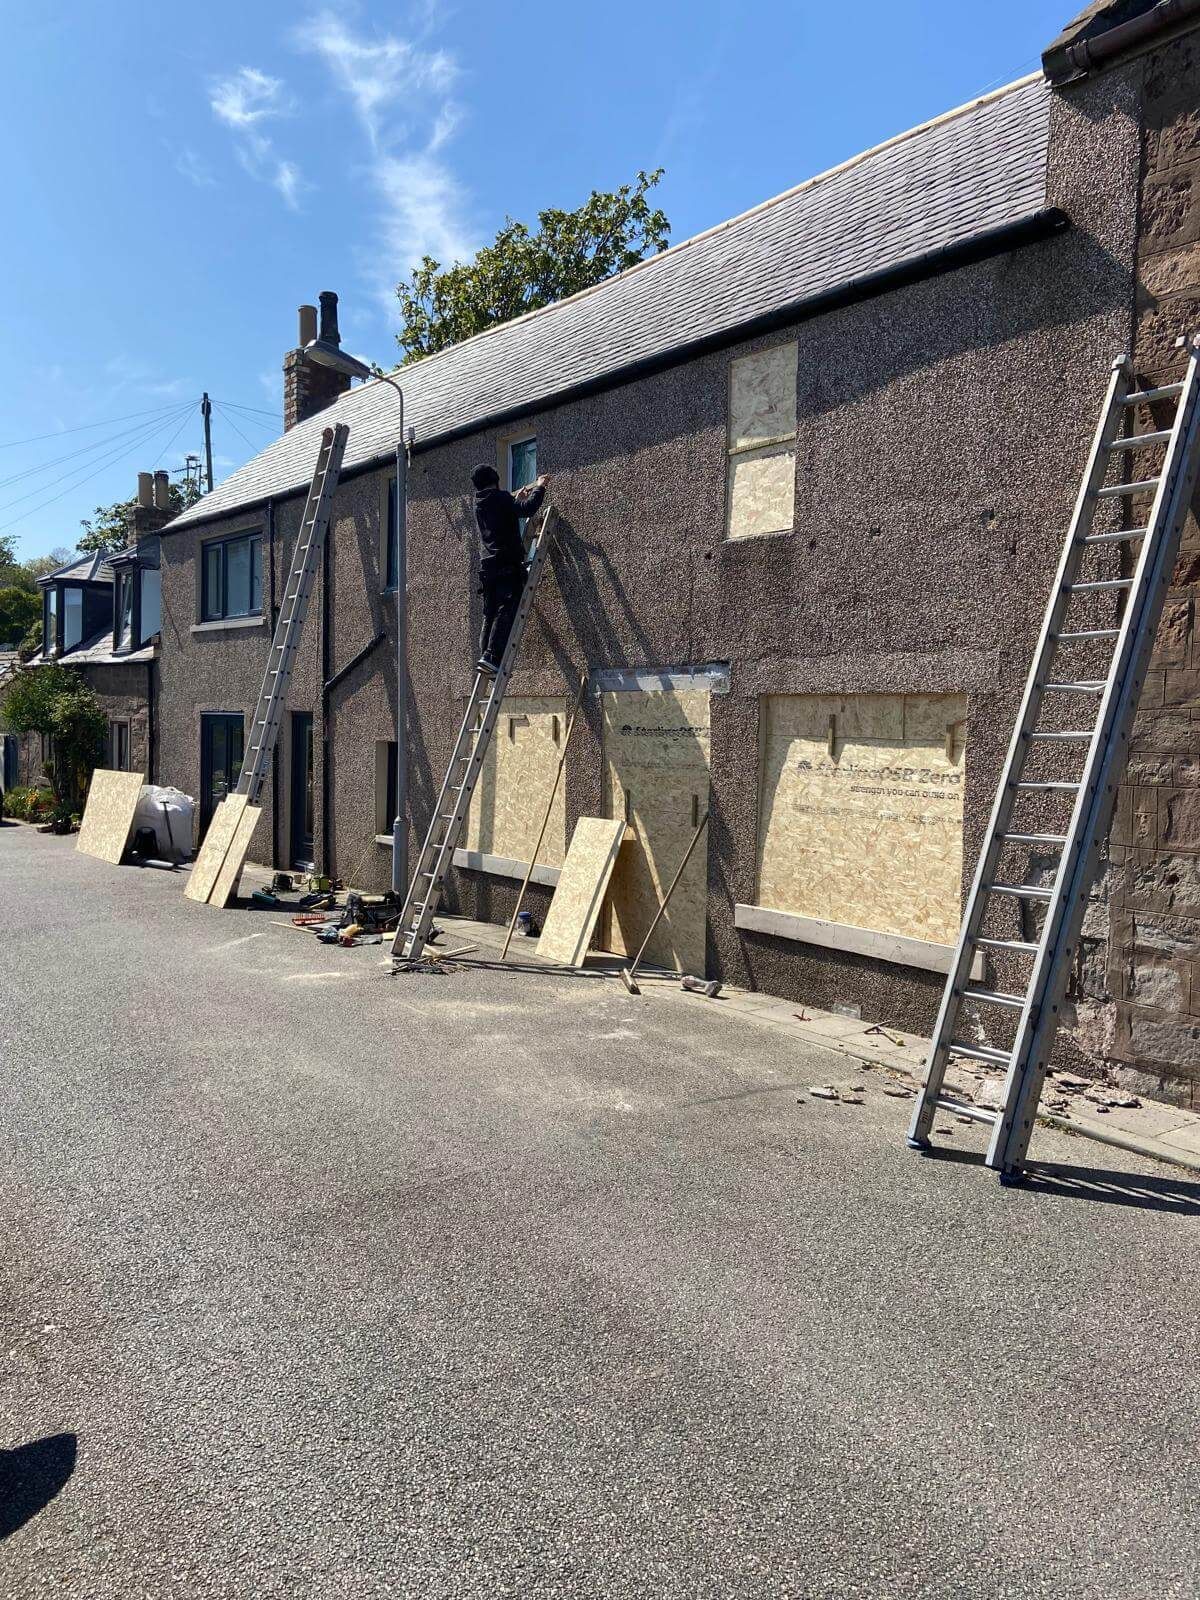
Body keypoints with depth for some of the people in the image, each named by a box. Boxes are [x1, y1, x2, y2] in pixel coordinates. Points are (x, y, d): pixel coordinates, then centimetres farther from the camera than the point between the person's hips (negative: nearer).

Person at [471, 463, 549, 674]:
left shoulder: (479, 504, 21)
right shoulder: (501, 497, -3)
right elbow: (528, 508, -15)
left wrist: (517, 497, 45)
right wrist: (539, 487, 0)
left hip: (487, 566, 8)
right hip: (507, 564, -8)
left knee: (490, 615, 8)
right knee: (506, 612, -13)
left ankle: (484, 655, -1)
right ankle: (492, 657, -24)